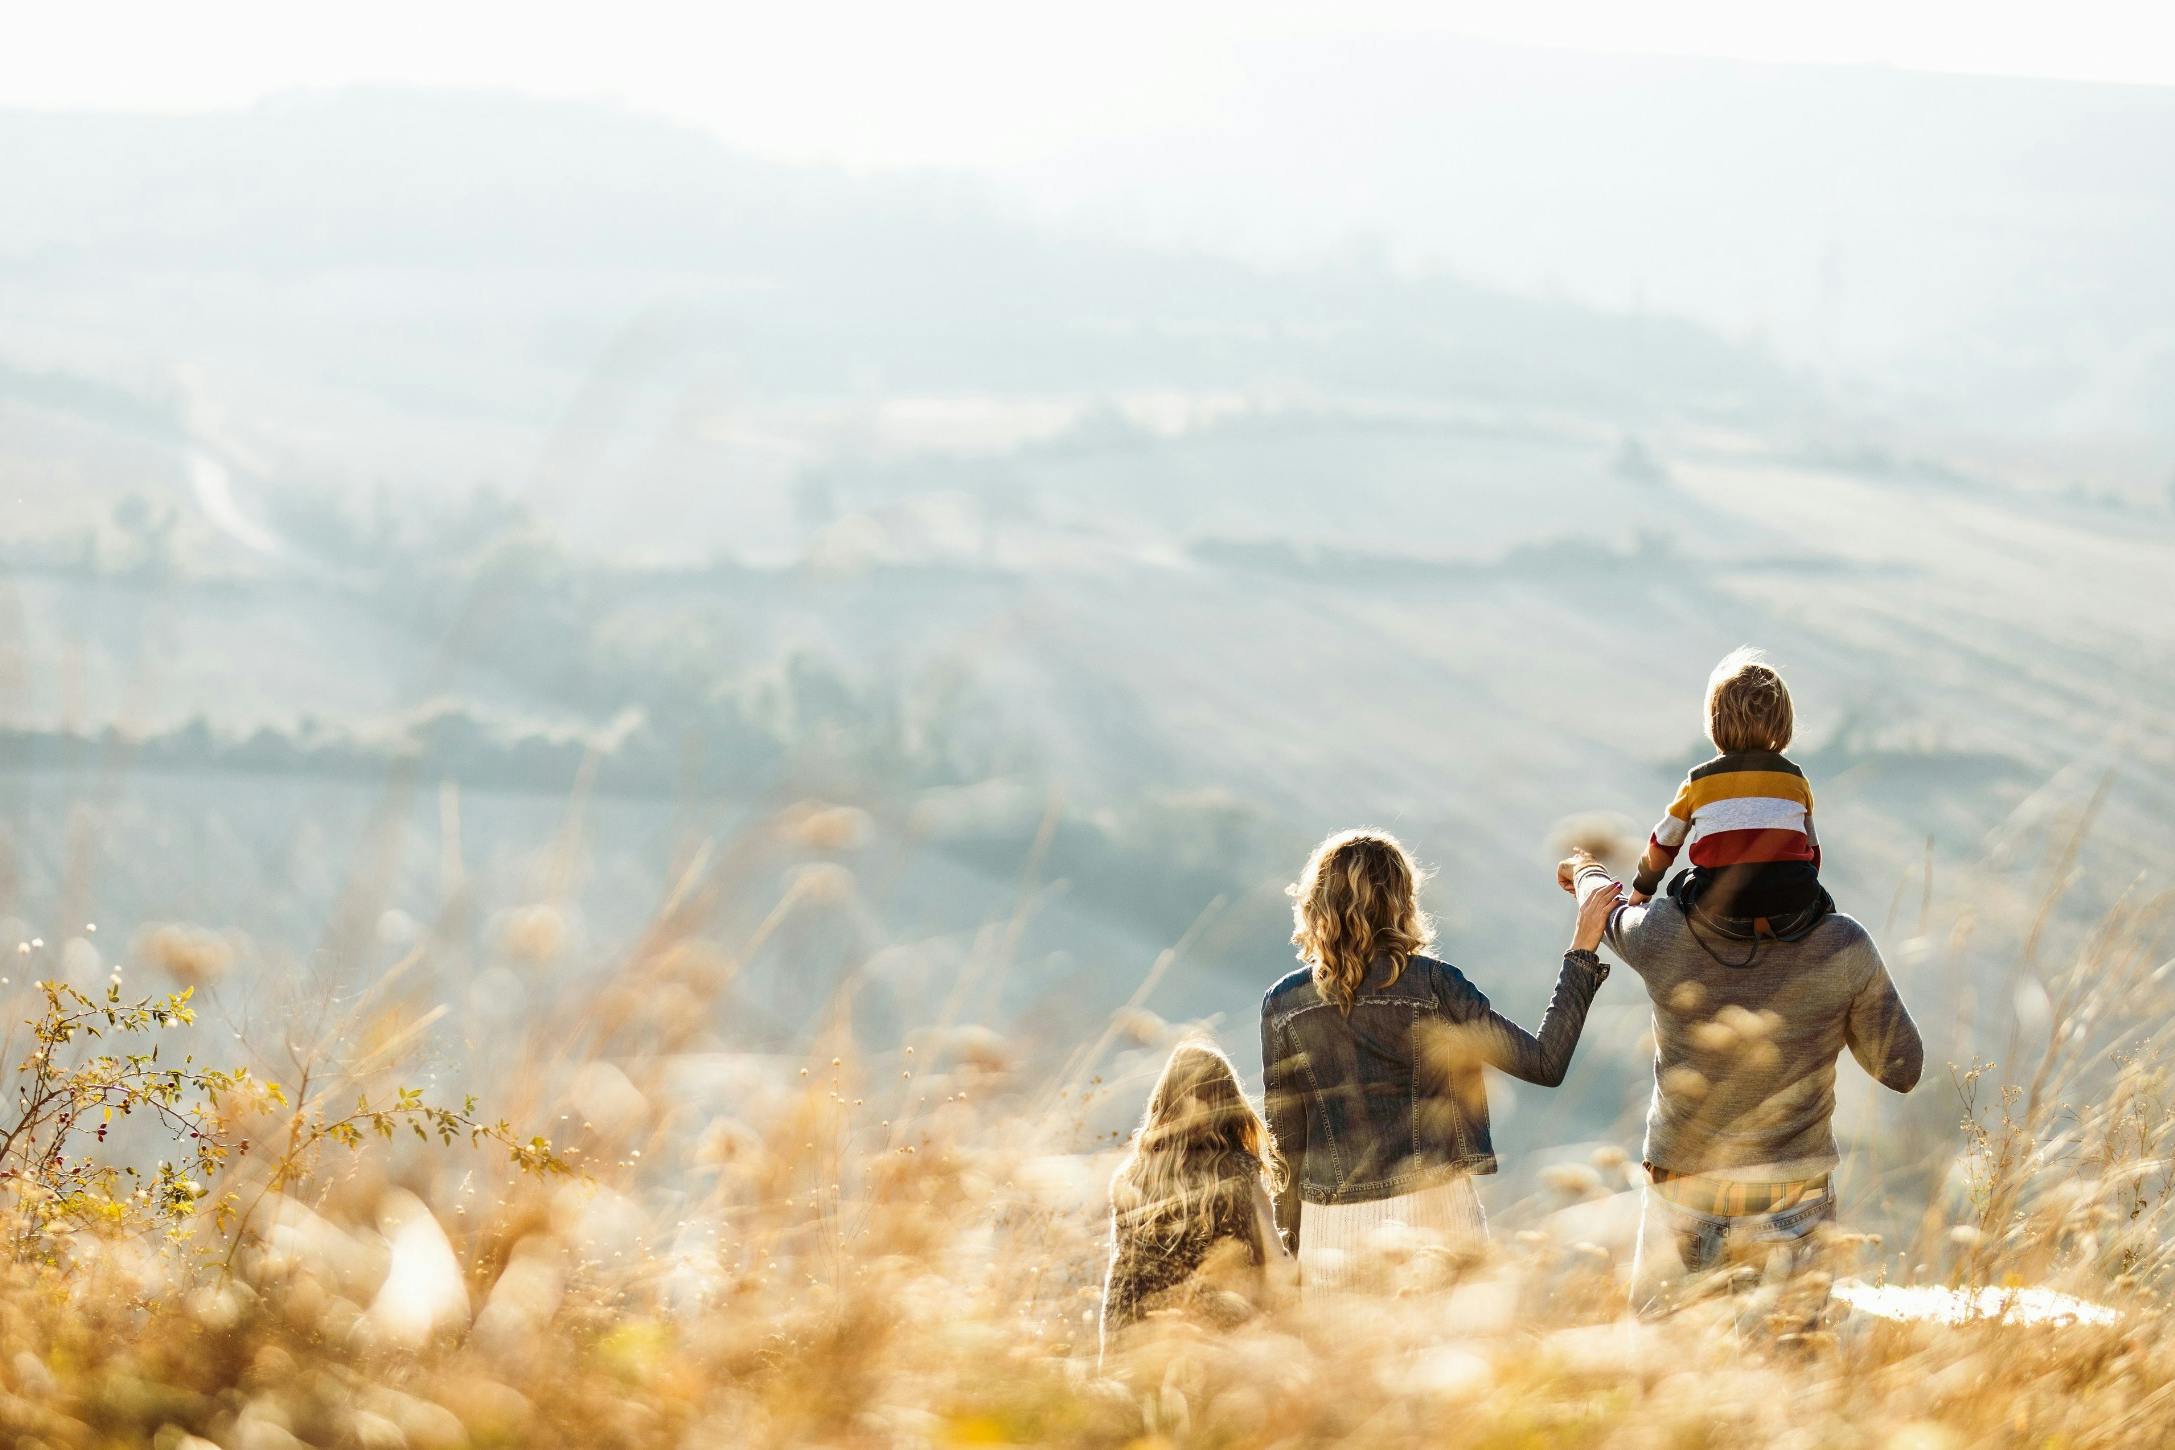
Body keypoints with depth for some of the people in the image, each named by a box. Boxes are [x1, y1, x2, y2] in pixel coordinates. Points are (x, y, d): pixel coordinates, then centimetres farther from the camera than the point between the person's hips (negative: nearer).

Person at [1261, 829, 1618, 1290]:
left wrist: (1290, 1238, 15)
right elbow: (1544, 1063, -4)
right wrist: (1582, 951, 1)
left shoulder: (1283, 1003, 2)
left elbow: (1283, 1138, 6)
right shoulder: (1432, 986, -5)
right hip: (1431, 1213, -2)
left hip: (1330, 1231, 2)